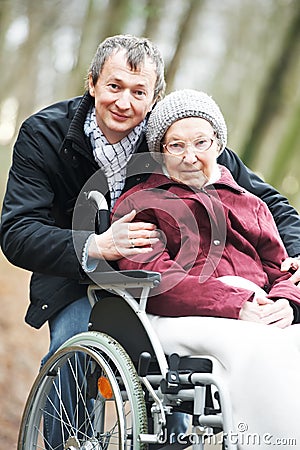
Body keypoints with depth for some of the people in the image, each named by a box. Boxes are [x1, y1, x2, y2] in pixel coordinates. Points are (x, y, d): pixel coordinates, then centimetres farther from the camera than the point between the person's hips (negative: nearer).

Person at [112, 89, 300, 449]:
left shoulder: (250, 205, 33)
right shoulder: (137, 204, 18)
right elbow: (154, 277, -2)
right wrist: (235, 306, -15)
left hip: (261, 316, 4)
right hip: (178, 320, -4)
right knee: (258, 349, -37)